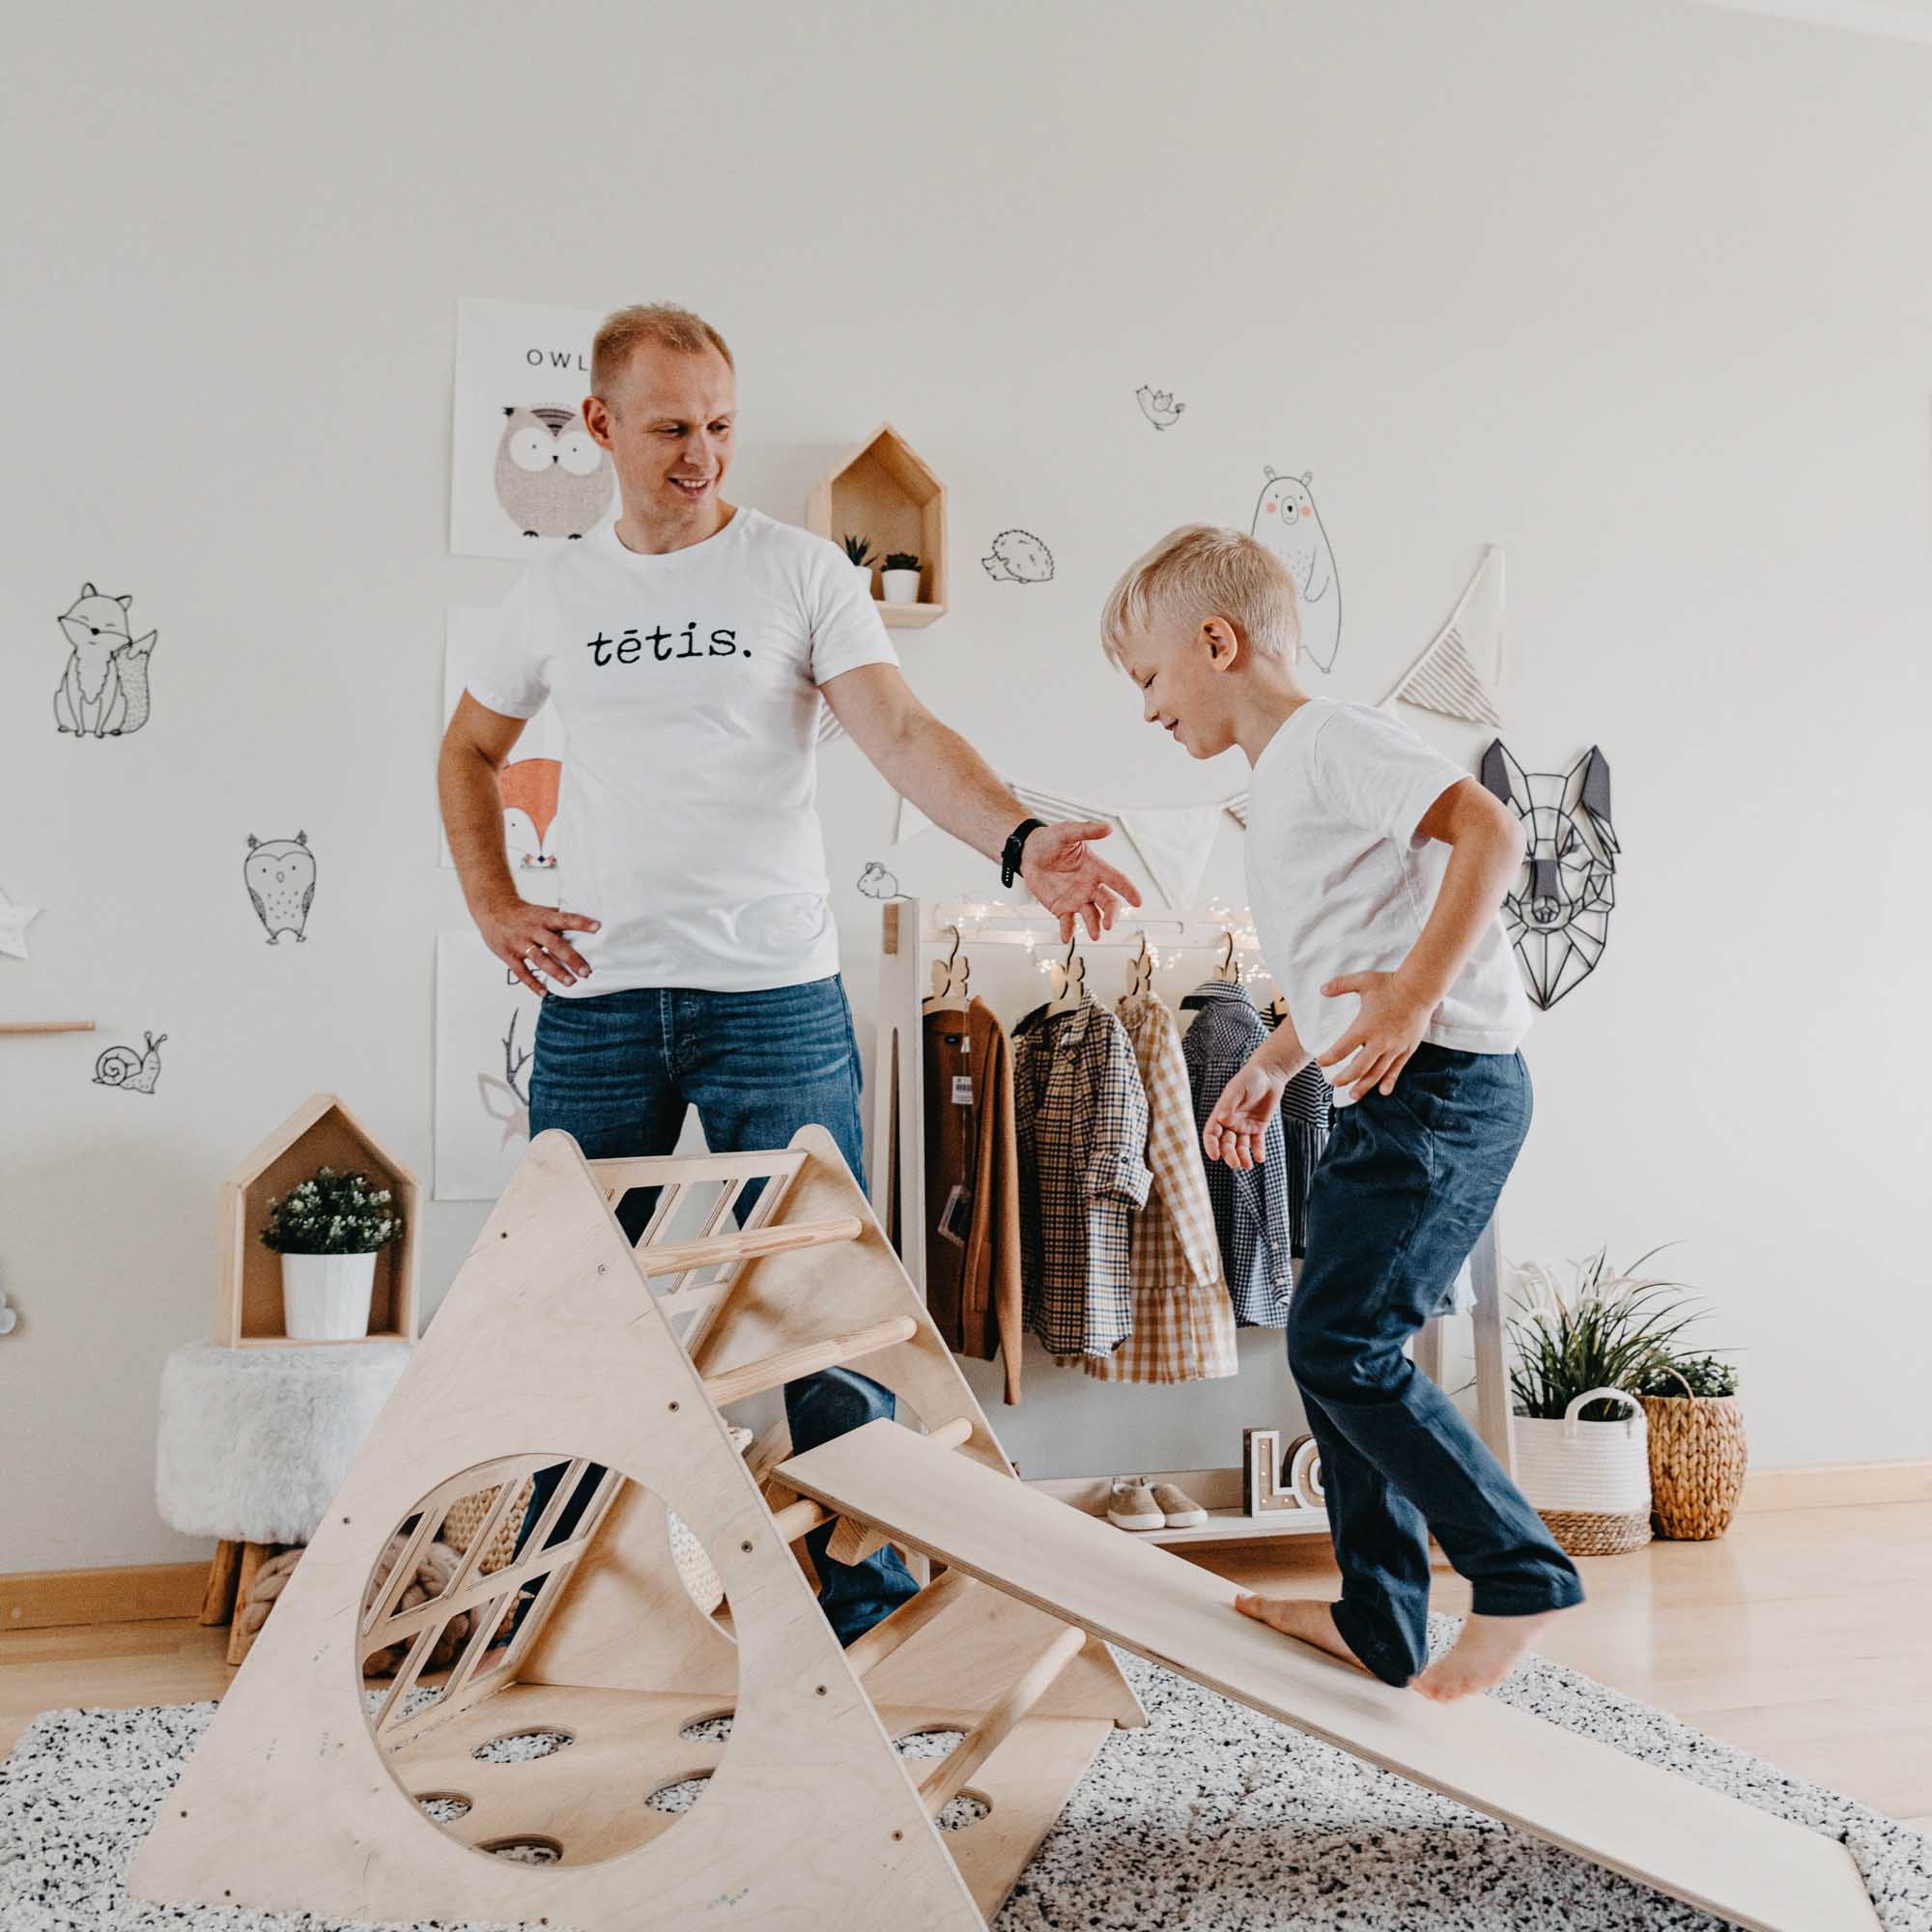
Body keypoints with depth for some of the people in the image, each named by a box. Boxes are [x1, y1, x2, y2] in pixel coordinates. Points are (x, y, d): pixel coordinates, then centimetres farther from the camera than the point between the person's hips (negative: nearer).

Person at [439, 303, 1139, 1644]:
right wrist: (491, 904, 10)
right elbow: (470, 750, 25)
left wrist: (1021, 839, -30)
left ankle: (870, 1608, 14)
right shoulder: (559, 591, 11)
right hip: (594, 1004, 3)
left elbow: (904, 734, -12)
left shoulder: (803, 573, 1)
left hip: (775, 999, -3)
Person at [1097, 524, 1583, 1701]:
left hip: (1444, 1081, -11)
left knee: (1341, 1342, -12)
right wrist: (1273, 1064, 23)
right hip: (1387, 1098, 11)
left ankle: (1520, 1576, 1)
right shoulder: (1280, 786, 21)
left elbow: (1489, 830, -21)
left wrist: (1415, 997, -28)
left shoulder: (1332, 740, -9)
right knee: (1336, 1348, 11)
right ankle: (1379, 1623, 21)